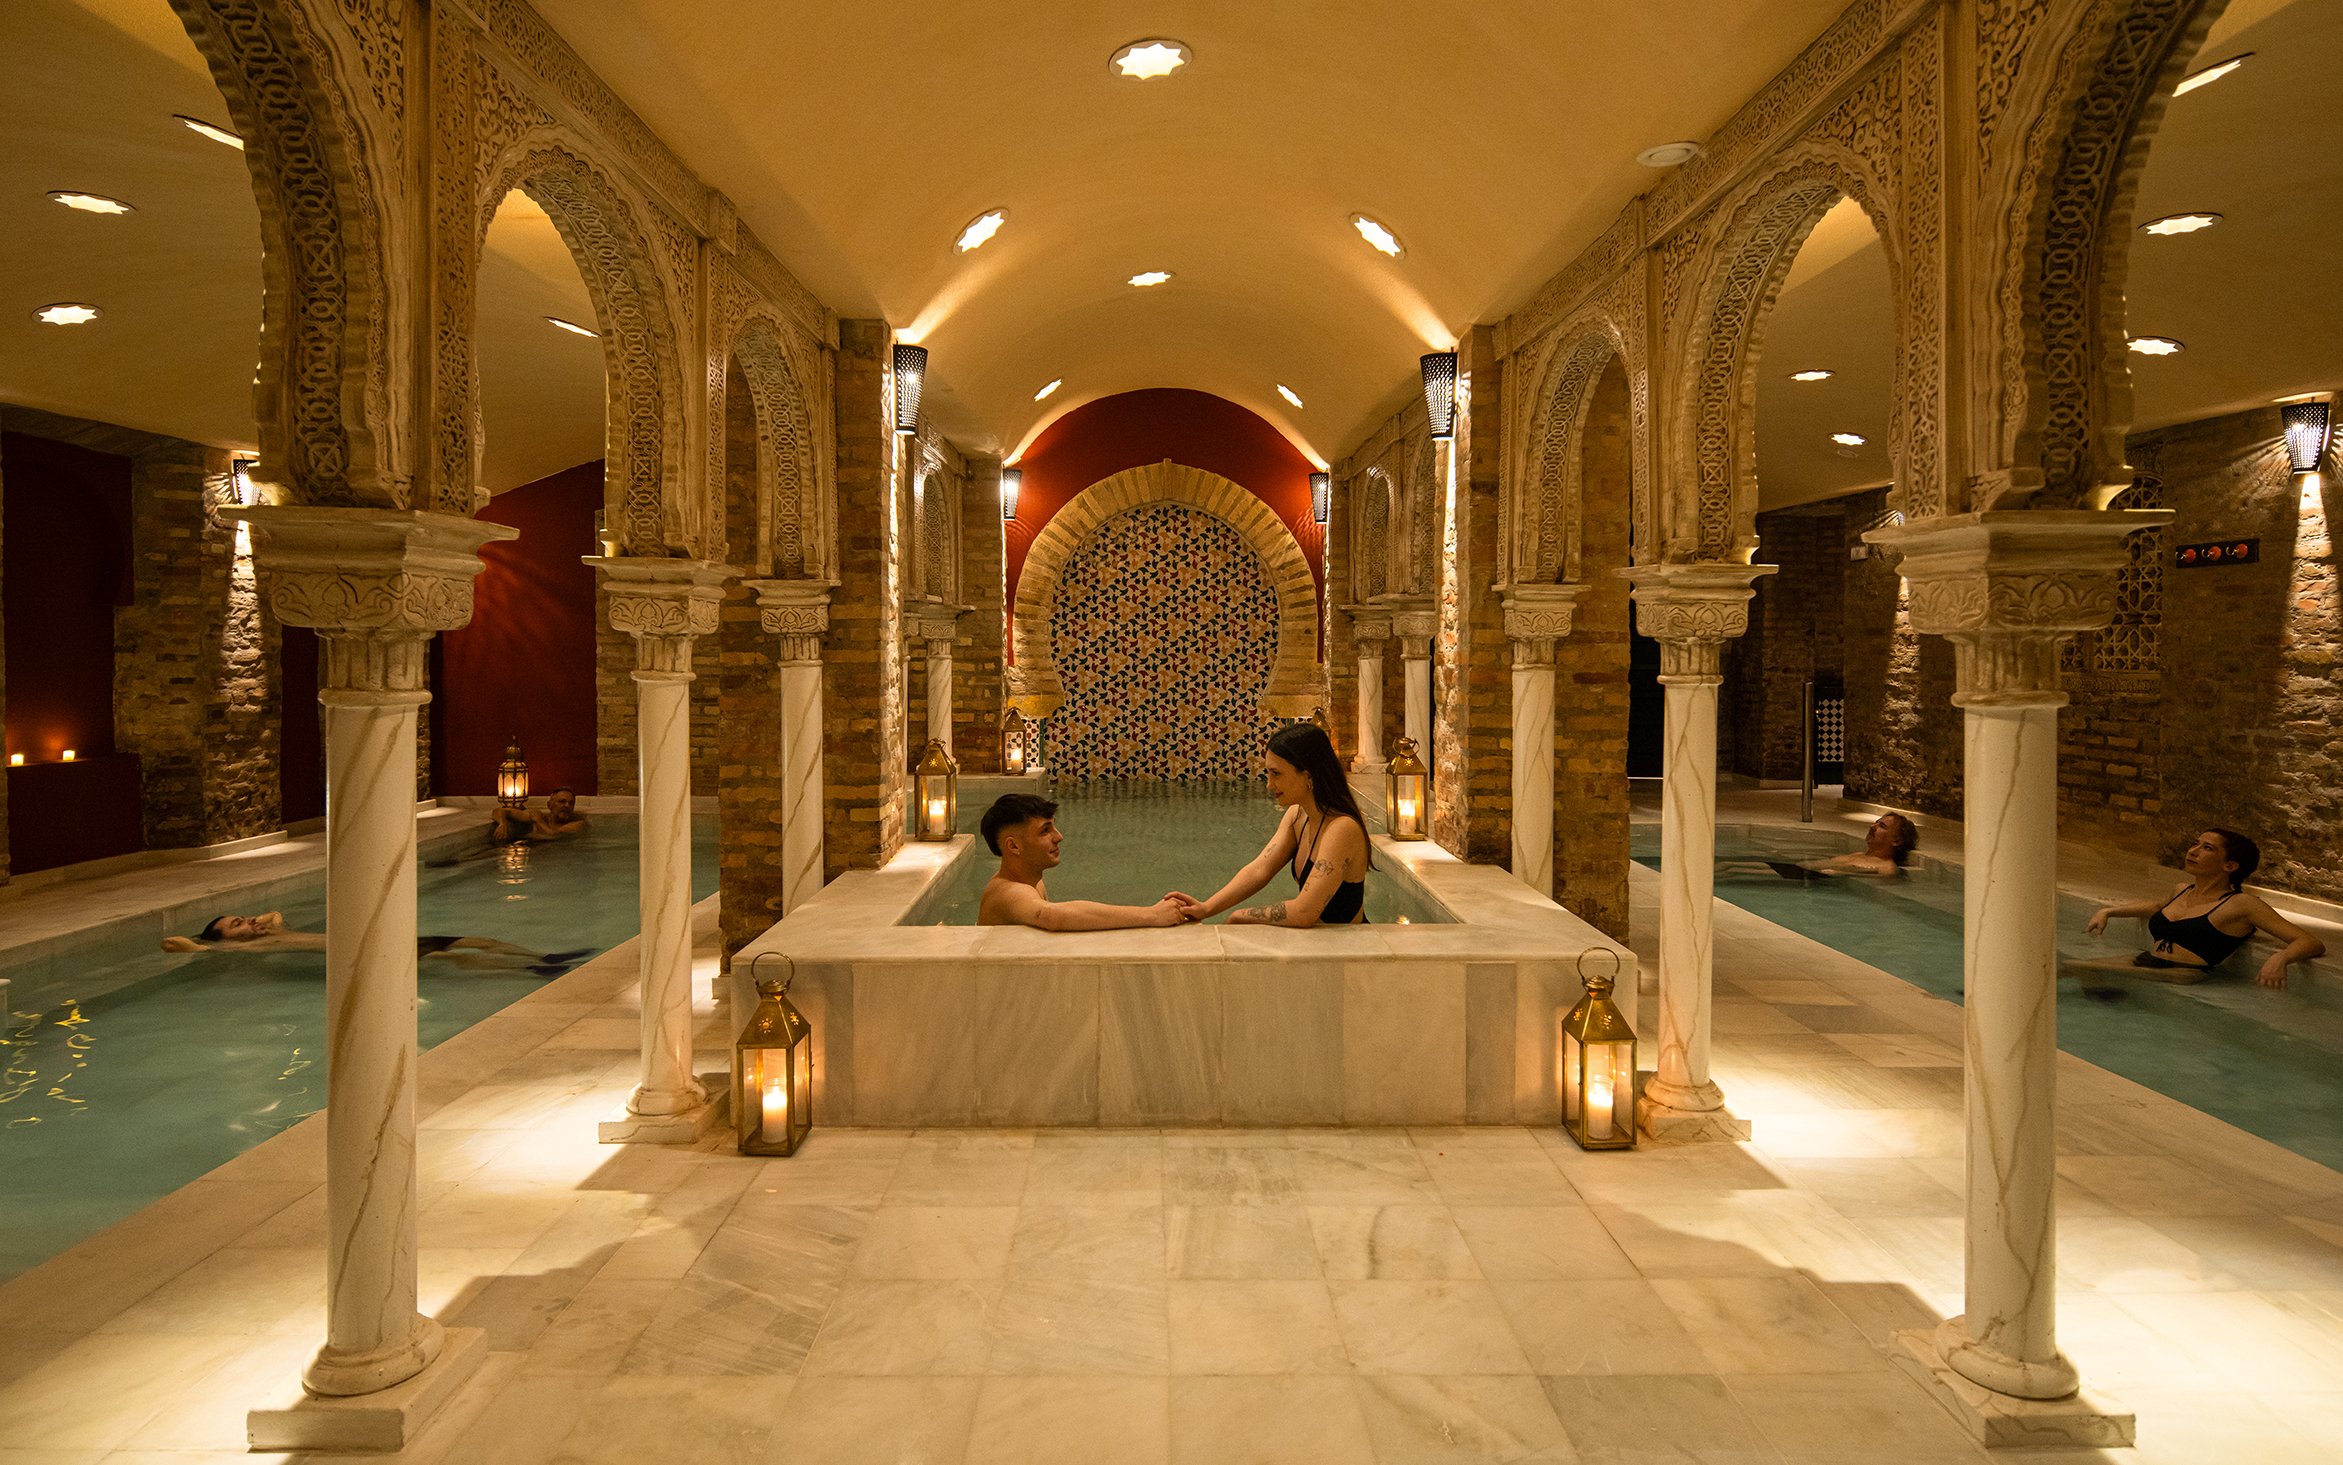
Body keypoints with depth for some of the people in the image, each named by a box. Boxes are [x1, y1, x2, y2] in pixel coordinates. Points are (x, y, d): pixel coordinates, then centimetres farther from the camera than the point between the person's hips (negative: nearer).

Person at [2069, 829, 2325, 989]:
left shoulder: (2241, 905, 1)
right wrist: (2108, 911, 36)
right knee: (2062, 966, -13)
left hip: (2181, 975, -7)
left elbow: (2313, 944, -3)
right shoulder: (2181, 892, 23)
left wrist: (2281, 958, -24)